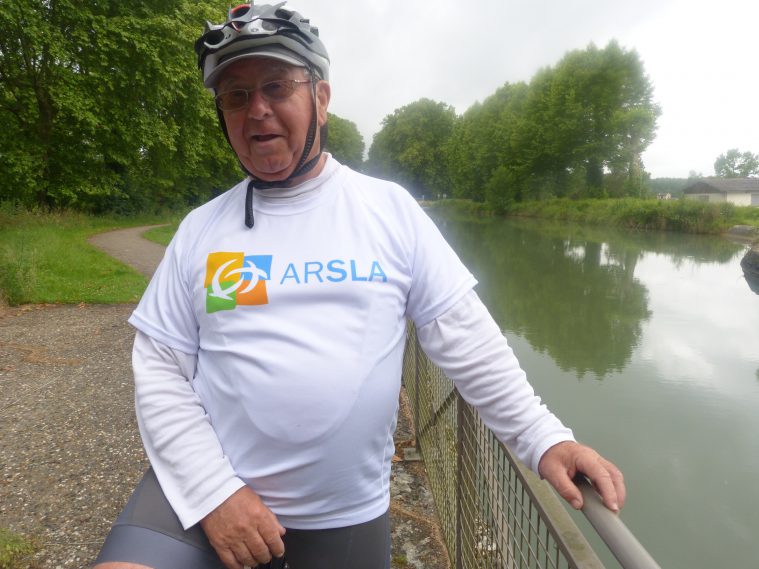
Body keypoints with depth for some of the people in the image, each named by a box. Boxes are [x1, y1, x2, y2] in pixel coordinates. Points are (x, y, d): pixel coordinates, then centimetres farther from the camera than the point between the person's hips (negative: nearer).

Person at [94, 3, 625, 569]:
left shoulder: (392, 210, -3)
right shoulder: (200, 229, -2)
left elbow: (465, 337, -3)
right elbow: (160, 369, -2)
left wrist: (544, 437, -9)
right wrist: (214, 490, -11)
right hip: (207, 483, 0)